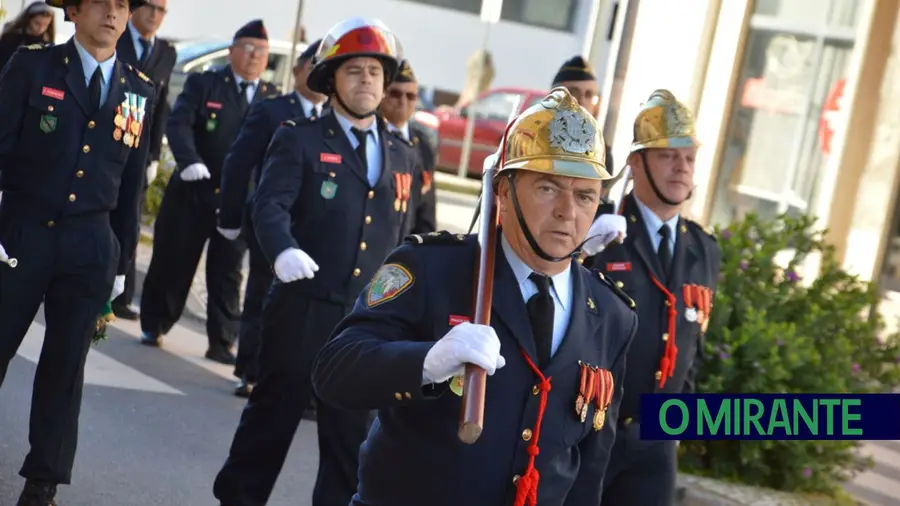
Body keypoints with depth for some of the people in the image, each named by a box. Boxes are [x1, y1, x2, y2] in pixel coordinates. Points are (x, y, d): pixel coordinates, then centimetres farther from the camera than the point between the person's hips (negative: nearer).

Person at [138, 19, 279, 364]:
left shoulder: (273, 99, 6)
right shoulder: (203, 84, 0)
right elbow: (178, 123, -12)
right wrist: (190, 160, -30)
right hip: (193, 191, -1)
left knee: (227, 272, 5)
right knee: (173, 262, 8)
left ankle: (221, 342, 12)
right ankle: (154, 327, 24)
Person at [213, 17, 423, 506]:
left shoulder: (403, 158, 13)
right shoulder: (299, 140, -1)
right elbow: (270, 205, -16)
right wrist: (284, 250, -37)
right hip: (302, 312, -3)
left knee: (352, 437, 6)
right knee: (271, 416, 8)